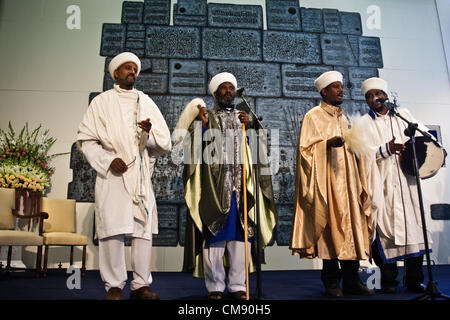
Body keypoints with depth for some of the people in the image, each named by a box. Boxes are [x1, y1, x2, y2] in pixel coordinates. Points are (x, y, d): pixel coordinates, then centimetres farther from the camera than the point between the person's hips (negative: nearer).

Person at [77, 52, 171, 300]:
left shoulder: (146, 102, 16)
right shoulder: (102, 101, 10)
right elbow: (86, 140, 3)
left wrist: (149, 133, -11)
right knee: (113, 229, -8)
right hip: (112, 174, -2)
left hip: (141, 174, 3)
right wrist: (108, 160, -11)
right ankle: (114, 286, 3)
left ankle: (140, 285, 8)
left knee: (144, 230, -1)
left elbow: (164, 142, 11)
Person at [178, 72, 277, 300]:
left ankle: (237, 285, 11)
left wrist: (248, 128, -3)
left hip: (241, 187, 3)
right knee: (214, 235, -3)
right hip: (214, 186, -3)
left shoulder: (244, 118, 20)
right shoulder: (206, 117, 10)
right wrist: (203, 126, -13)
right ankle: (215, 286, 7)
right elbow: (198, 150, -2)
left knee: (240, 235, 2)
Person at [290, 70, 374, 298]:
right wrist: (327, 143, -21)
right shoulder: (313, 116, 2)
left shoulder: (344, 119, 22)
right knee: (330, 225, -8)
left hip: (347, 180, 7)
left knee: (351, 224, 2)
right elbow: (306, 149, -8)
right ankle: (331, 281, 1)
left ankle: (351, 280, 9)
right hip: (326, 181, -6)